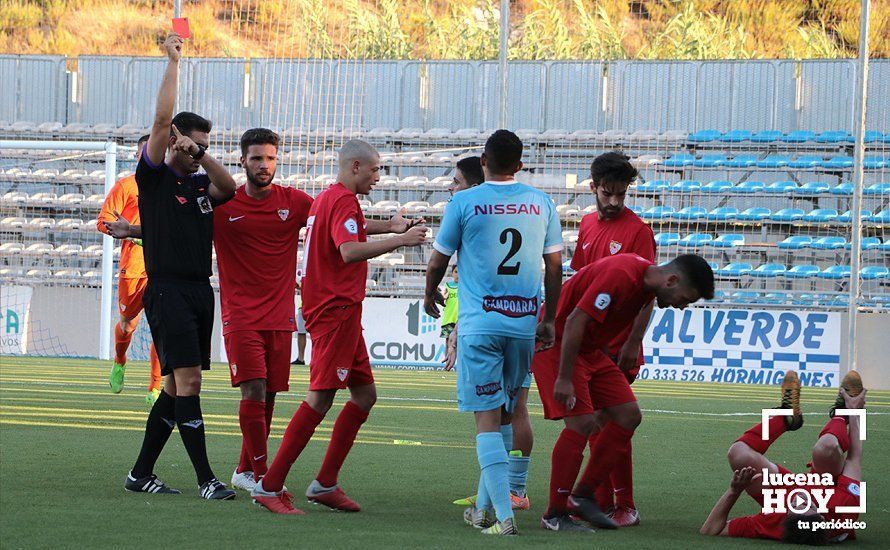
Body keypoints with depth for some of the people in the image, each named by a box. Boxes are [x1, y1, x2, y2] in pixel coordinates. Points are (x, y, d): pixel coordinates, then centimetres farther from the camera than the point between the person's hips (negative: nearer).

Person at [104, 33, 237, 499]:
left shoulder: (200, 186, 17)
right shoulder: (154, 177, -1)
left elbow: (228, 188, -4)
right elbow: (162, 119, -10)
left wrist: (200, 153, -13)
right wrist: (173, 61, -6)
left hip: (201, 290, 7)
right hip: (168, 289, -7)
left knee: (177, 386, 8)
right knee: (187, 381, -12)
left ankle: (141, 473, 16)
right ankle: (205, 479, -13)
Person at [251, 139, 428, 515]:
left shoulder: (328, 198, 20)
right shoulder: (343, 200, -12)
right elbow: (349, 251, -27)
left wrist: (390, 226, 27)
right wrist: (401, 240, -25)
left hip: (337, 311, 11)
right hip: (337, 311, -11)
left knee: (365, 394, 12)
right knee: (320, 398, -13)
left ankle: (325, 484, 12)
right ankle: (270, 487, -15)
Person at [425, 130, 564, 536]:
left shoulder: (464, 203, -4)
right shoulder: (541, 203, 6)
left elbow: (438, 261, 5)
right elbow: (554, 265, 11)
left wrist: (430, 294, 25)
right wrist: (549, 320, 20)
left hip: (479, 323, -4)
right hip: (524, 324, 4)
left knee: (487, 419, -4)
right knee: (506, 415, 16)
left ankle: (504, 515, -13)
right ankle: (485, 507, 23)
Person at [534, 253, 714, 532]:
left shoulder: (646, 281, 4)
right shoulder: (621, 276, -27)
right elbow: (575, 321, -28)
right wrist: (564, 379, -26)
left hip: (590, 349, 10)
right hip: (556, 344, -10)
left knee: (628, 414, 3)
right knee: (581, 421, -18)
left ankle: (583, 496, 9)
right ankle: (555, 515, -10)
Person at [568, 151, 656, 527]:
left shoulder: (638, 230, -9)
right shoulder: (587, 225, 12)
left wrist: (633, 344, -19)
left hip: (618, 347, -7)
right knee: (593, 422, 9)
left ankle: (625, 506, -3)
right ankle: (602, 500, 16)